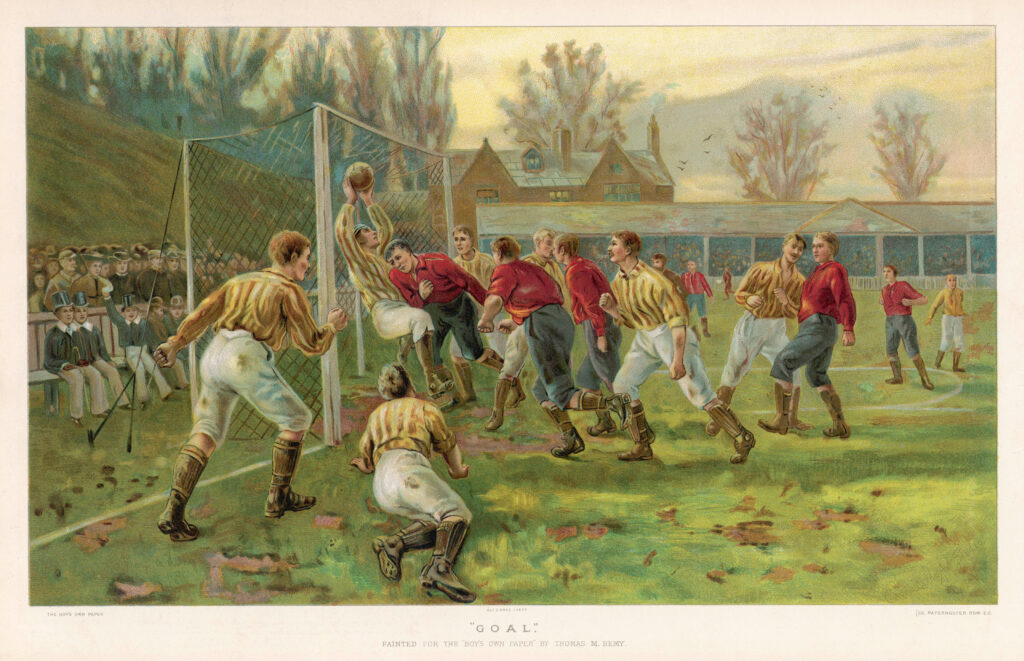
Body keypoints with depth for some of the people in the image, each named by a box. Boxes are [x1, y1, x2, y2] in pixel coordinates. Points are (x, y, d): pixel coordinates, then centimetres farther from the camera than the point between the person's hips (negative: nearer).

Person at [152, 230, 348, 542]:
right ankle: (279, 497, 19)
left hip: (213, 358, 7)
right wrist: (332, 326, 27)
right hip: (248, 362, -7)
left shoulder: (242, 280, 28)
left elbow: (205, 310, 15)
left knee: (205, 437, 7)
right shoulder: (290, 291, 8)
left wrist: (175, 344, 7)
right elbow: (312, 344, 7)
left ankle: (173, 513, -11)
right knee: (296, 420, 13)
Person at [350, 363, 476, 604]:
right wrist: (457, 471, 55)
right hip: (407, 466, -5)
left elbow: (366, 464, 40)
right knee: (456, 513, -14)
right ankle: (440, 567, -42)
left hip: (381, 488, 5)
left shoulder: (377, 415, 34)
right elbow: (449, 447, 34)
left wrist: (363, 464, 65)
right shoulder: (427, 409, 22)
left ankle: (394, 543, -21)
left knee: (441, 522, 4)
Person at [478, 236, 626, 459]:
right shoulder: (532, 268, 30)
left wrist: (485, 320, 7)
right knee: (541, 389, 20)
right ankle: (570, 438, 8)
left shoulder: (504, 271, 6)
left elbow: (494, 300, -14)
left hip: (541, 329, -8)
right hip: (565, 321, 8)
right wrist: (513, 321, 48)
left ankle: (612, 403, -29)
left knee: (562, 396, -7)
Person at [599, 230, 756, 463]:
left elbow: (677, 318, -24)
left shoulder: (651, 280, -24)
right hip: (645, 340, 8)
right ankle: (642, 446, 11)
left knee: (699, 393, -9)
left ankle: (741, 438, 5)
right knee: (622, 385, 1)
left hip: (672, 338, -8)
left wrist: (678, 361, -27)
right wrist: (611, 309, -8)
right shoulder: (618, 283, 3)